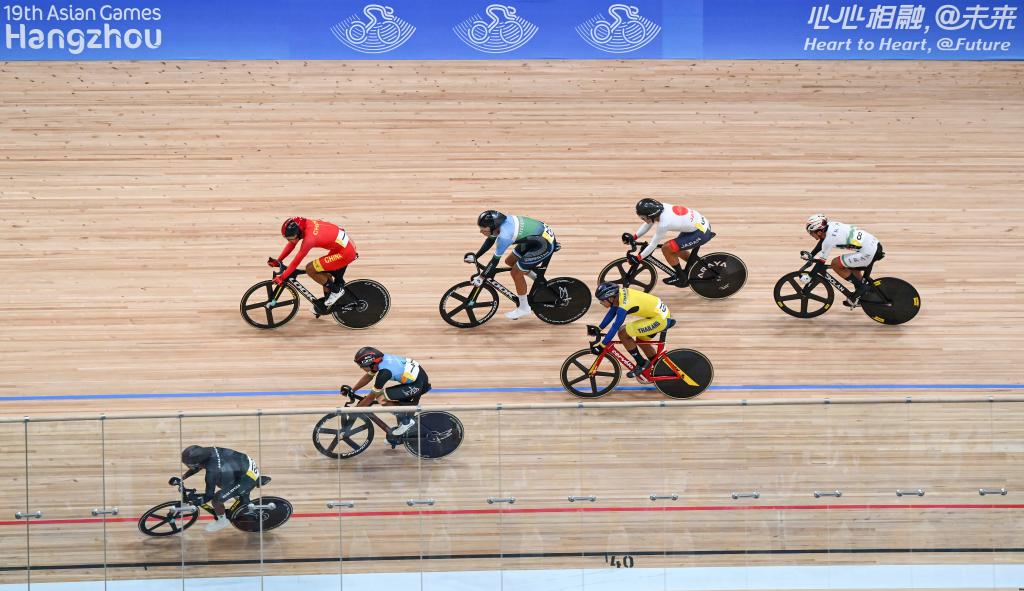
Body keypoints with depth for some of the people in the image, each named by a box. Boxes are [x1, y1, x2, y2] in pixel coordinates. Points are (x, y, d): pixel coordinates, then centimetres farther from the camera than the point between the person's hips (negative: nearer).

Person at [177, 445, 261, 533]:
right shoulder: (210, 451, -9)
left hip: (248, 479, -8)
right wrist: (181, 478, 12)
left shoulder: (212, 472, -29)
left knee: (216, 500, -3)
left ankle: (222, 521, 23)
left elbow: (209, 496, -16)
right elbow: (196, 466, 13)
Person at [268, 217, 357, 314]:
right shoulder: (303, 225, -5)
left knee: (310, 269, -8)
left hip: (345, 252, -9)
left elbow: (296, 262, -19)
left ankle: (336, 291, 4)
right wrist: (277, 261, 10)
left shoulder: (309, 238, -27)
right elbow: (291, 244, 11)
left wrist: (282, 277, -11)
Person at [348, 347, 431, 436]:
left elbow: (371, 397, -16)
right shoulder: (381, 359, -2)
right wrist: (351, 390, 14)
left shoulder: (384, 372, -24)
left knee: (381, 397, -12)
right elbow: (368, 377, 16)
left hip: (419, 384, -9)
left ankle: (406, 422, -1)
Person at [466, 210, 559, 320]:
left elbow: (495, 260, -22)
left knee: (516, 272, -5)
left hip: (546, 245, -9)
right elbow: (490, 241, 12)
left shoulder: (504, 236, -31)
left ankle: (524, 308, 12)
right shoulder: (501, 222, -7)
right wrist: (475, 256, 13)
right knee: (509, 261, 16)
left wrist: (482, 277, -13)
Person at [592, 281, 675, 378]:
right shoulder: (619, 293, 1)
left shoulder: (624, 306, -24)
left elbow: (615, 328, -22)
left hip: (660, 319, -9)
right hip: (663, 311, 9)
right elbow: (611, 314, 14)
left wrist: (601, 346, -17)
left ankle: (641, 364, 5)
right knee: (640, 340, 24)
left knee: (622, 334, -8)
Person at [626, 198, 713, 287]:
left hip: (701, 233, -9)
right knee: (675, 248, 22)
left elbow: (653, 245, -17)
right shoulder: (660, 208, -7)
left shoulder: (663, 224, -28)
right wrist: (633, 237, 2)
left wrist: (637, 258, -9)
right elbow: (647, 225, 10)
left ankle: (681, 278, 6)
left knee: (666, 248, -11)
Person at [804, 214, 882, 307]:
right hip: (876, 244, 9)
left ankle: (861, 287, 4)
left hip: (869, 253, -9)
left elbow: (820, 262, -8)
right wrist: (810, 255, 31)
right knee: (852, 268, 29)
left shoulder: (830, 239, -15)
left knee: (835, 264, -1)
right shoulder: (831, 225, 7)